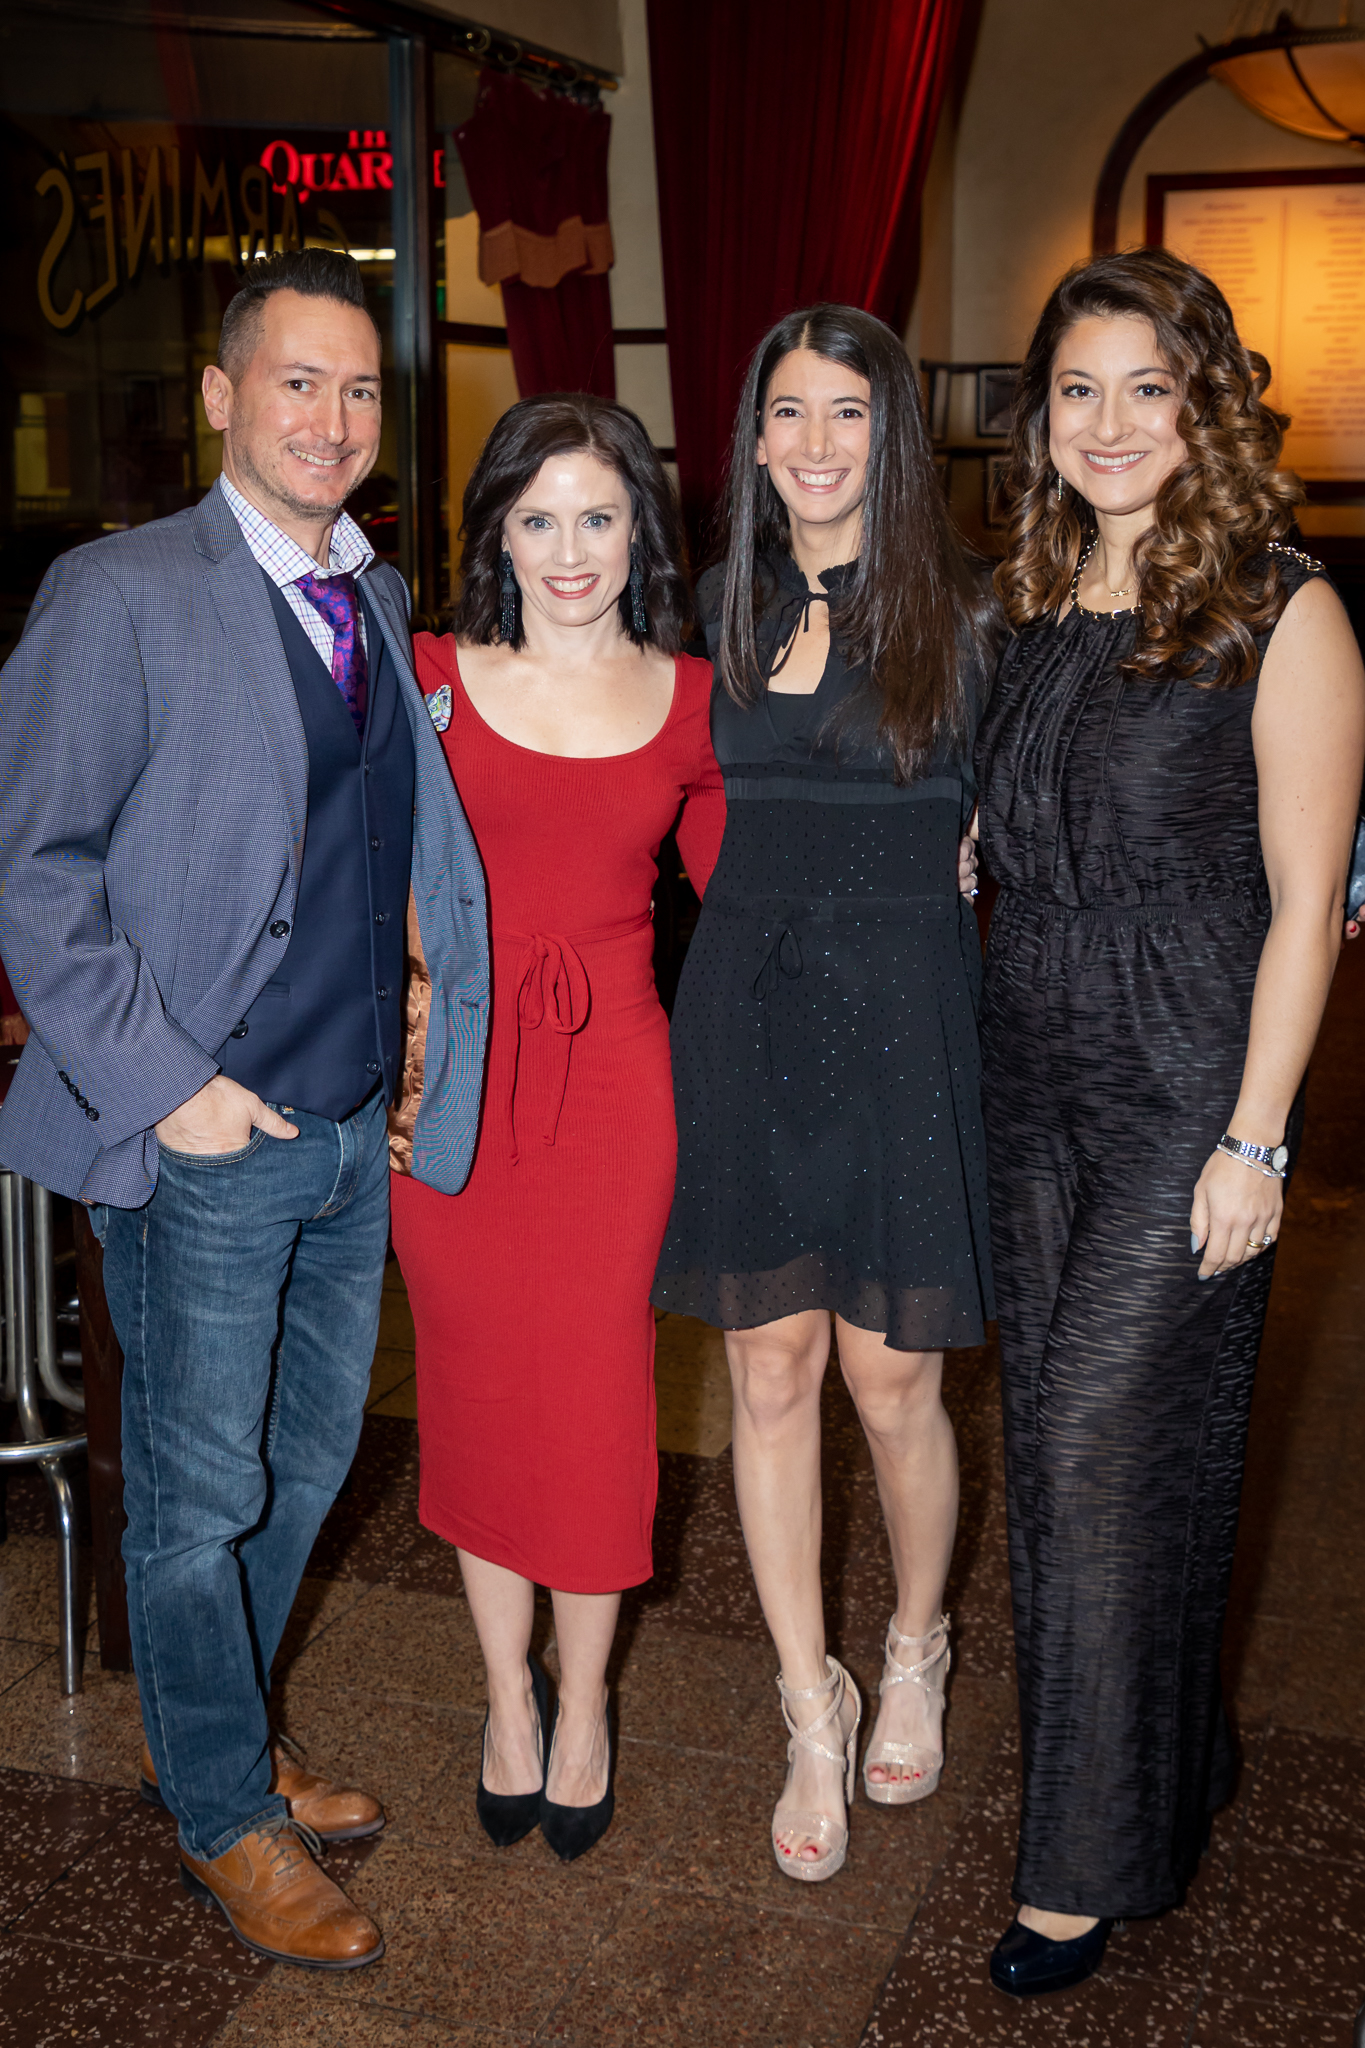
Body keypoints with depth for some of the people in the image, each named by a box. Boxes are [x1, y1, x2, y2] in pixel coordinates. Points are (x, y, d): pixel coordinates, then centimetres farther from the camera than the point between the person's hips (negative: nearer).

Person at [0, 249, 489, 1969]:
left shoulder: (380, 600, 11)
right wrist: (162, 1083, -16)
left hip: (354, 1125, 7)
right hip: (204, 1137, -7)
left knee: (307, 1459, 19)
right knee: (197, 1492, 8)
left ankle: (217, 1741, 41)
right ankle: (223, 1819, 28)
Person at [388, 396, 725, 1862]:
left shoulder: (689, 701, 3)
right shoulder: (427, 680, 0)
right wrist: (392, 1040, -2)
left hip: (615, 1079, 0)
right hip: (454, 1077, 0)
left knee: (595, 1394, 7)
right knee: (479, 1388, 11)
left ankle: (582, 1707, 29)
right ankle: (507, 1698, 31)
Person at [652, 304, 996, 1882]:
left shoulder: (960, 612, -2)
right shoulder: (727, 608, 8)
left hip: (902, 1011, -3)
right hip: (745, 1003, 3)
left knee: (891, 1385, 4)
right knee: (768, 1371, 6)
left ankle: (914, 1647, 33)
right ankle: (812, 1707, 23)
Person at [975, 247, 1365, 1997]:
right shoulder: (1032, 607, 9)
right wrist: (992, 1044, 10)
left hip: (1189, 1090, -6)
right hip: (1033, 1081, 6)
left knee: (1108, 1447, -3)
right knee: (1054, 1440, 13)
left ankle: (1094, 1859, 14)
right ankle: (1166, 1768, 33)